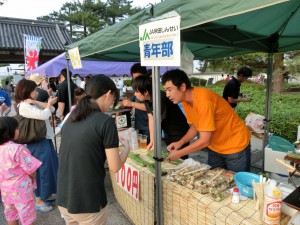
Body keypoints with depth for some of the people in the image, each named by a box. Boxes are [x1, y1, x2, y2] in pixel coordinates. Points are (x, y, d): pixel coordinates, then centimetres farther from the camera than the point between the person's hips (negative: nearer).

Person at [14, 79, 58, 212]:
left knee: (50, 166, 18)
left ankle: (46, 194, 35)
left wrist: (36, 102, -10)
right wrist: (49, 103, -8)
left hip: (45, 139, 9)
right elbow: (44, 115, -26)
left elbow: (51, 109, 1)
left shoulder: (32, 104, 11)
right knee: (42, 169, 0)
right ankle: (39, 201, 17)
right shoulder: (24, 106, -18)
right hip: (37, 142, -9)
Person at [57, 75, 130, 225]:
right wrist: (126, 147, 4)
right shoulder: (105, 121, -17)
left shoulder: (70, 119, 4)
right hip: (88, 203, -6)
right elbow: (114, 167, -14)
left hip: (63, 199, 6)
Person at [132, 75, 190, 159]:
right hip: (168, 134, 8)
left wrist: (155, 144, -20)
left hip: (179, 134, -8)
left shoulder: (160, 99, -29)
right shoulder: (146, 99, -4)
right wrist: (151, 141, -5)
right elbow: (151, 119, -3)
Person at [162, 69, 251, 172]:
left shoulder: (203, 100, -32)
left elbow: (205, 141, -30)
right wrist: (180, 142, -9)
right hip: (215, 147, 7)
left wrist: (178, 153, -22)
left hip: (235, 146, -7)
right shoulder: (186, 100, -7)